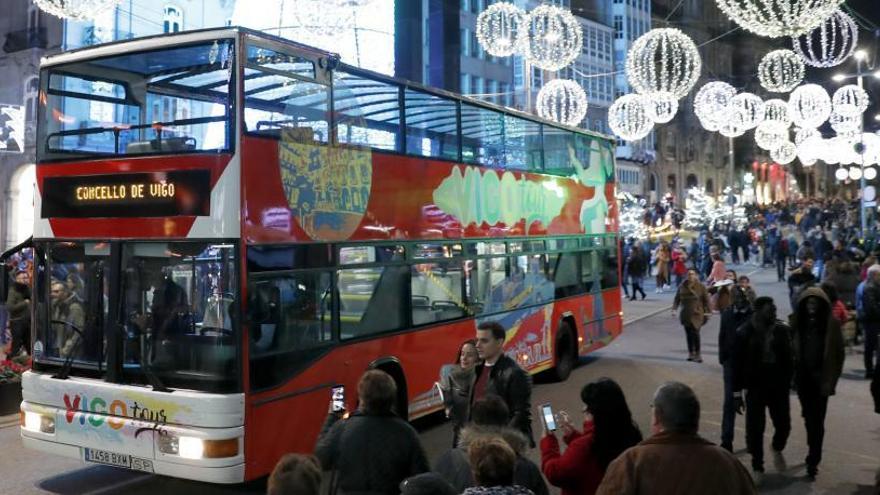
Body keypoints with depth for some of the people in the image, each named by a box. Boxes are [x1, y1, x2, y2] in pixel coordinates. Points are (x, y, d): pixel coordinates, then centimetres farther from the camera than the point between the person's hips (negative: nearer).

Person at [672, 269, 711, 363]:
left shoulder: (701, 287, -2)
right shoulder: (682, 287, 7)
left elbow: (706, 299, -1)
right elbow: (677, 299, 11)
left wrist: (708, 311, -7)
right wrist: (674, 309, -1)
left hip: (696, 314, -4)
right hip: (685, 314, 4)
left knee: (695, 333, -12)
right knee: (688, 334, 7)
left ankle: (697, 354, -3)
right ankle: (690, 353, 18)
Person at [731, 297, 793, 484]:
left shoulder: (782, 330, -4)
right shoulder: (744, 333, -10)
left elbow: (788, 358, 3)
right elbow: (738, 364, -7)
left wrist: (788, 382, 0)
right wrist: (737, 392, -7)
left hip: (779, 386, 2)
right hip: (755, 387, -2)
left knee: (783, 425, 8)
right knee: (754, 429, 2)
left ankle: (777, 450, 41)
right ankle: (757, 468, 20)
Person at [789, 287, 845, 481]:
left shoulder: (831, 324, -6)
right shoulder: (797, 323, -1)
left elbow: (838, 354, -3)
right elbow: (791, 350, 1)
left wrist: (831, 380, -7)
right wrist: (793, 374, -6)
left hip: (821, 378, -3)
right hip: (803, 377, 3)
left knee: (817, 421, -4)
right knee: (809, 419, 15)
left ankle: (813, 460, 1)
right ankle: (814, 454, 33)